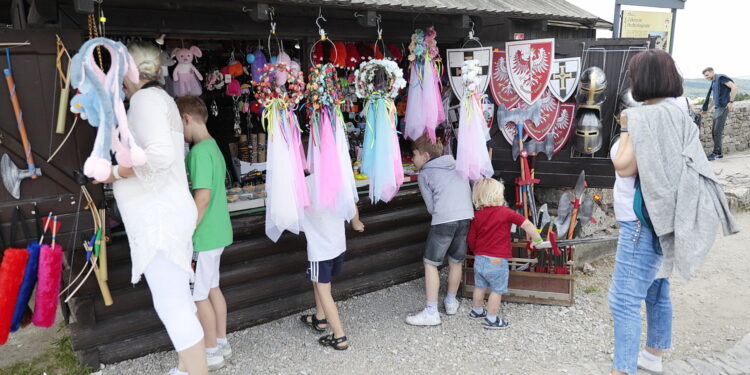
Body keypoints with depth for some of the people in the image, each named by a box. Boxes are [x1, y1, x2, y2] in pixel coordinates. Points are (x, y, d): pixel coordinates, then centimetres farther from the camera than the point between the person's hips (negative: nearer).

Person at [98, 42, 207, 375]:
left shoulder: (145, 98, -11)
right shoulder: (161, 98, 20)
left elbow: (161, 154, -27)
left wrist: (114, 173, -15)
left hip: (159, 219, -11)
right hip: (168, 214, 11)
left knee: (172, 307, -7)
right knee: (179, 300, 17)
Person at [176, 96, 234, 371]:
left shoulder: (200, 151, -20)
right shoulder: (213, 147, 10)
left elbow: (203, 196, -25)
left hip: (203, 236, -9)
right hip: (217, 232, 9)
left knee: (198, 296, 4)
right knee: (213, 289, 18)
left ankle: (211, 353, 17)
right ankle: (222, 343, 30)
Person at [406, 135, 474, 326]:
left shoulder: (424, 174, 9)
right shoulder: (456, 166, 24)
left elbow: (431, 206, 6)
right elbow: (469, 193, 21)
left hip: (443, 220, -5)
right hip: (467, 217, 6)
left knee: (430, 264, 5)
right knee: (456, 262, 20)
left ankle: (431, 312, 4)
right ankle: (451, 302, 36)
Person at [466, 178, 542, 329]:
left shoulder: (477, 216, 1)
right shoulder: (506, 212, -13)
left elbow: (470, 239, 6)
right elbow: (526, 224, -17)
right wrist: (537, 239, -4)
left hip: (479, 259, 6)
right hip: (497, 261, -6)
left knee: (480, 287, 23)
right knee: (496, 291, 8)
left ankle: (476, 310, 39)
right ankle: (491, 319, 13)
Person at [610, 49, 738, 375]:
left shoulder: (648, 116, -20)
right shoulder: (677, 114, 11)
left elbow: (624, 166, -23)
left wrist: (627, 129, -11)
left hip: (644, 223, -11)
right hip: (661, 220, 11)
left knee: (624, 300, -7)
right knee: (656, 289, 22)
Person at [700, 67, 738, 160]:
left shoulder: (721, 78, -8)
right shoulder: (713, 82, 17)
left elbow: (734, 87, -18)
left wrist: (731, 102, -19)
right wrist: (705, 109, 24)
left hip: (723, 108, -9)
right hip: (717, 108, 9)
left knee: (717, 132, -8)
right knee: (714, 132, 8)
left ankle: (715, 153, -3)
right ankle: (719, 153, 16)